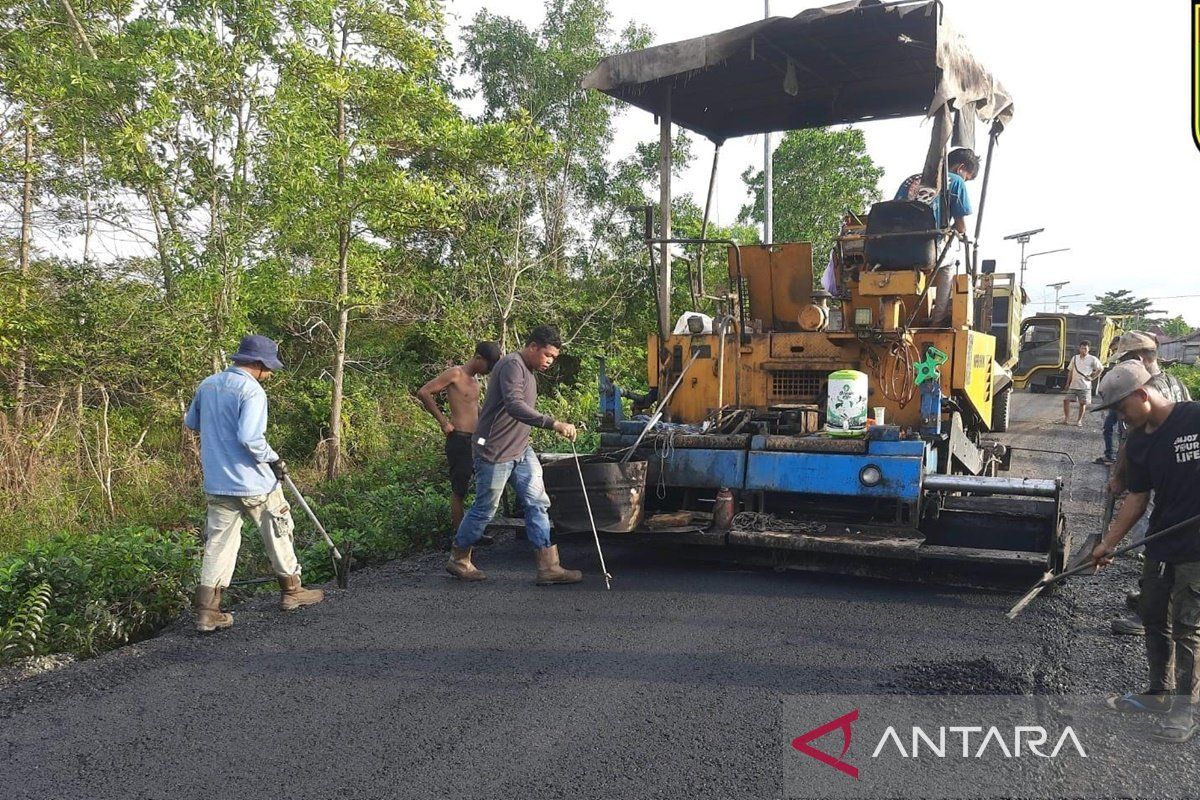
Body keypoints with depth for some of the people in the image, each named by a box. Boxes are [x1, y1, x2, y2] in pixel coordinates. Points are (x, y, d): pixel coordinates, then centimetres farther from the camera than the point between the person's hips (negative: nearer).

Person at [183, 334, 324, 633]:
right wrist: (273, 460, -12)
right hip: (253, 482, -6)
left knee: (218, 542, 10)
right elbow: (249, 437, -26)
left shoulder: (207, 385, 7)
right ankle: (291, 591, 26)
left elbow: (190, 422, 20)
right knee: (278, 535, 12)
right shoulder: (251, 391, -17)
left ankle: (205, 610, 6)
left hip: (217, 483, 6)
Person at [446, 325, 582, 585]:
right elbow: (515, 406, -33)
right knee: (484, 510, 3)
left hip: (521, 451, 9)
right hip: (495, 453, -9)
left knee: (538, 503, 0)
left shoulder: (528, 372, 14)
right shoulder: (512, 365, -18)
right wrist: (554, 424, -38)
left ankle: (548, 567, 1)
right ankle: (457, 560, 22)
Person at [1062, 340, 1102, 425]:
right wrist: (1067, 383, 11)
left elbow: (1101, 368, 4)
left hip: (1085, 386, -3)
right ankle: (1066, 418, 1)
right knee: (1066, 400, -7)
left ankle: (1079, 420, 15)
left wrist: (1093, 377, -3)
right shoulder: (1075, 358, 8)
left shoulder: (1092, 359, -3)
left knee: (1082, 403, 2)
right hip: (1073, 385, 3)